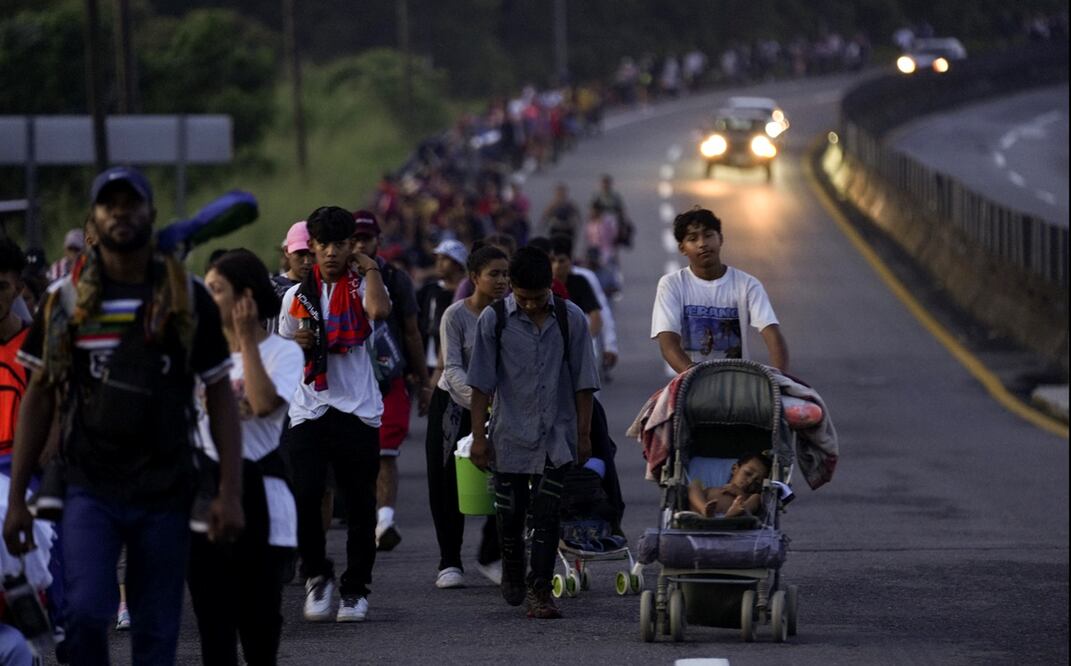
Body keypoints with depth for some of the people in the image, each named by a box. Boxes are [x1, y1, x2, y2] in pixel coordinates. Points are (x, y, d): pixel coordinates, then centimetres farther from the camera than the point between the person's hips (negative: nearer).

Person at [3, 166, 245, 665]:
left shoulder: (187, 297, 4)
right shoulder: (66, 299, 5)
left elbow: (220, 396, 5)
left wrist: (230, 492, -4)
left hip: (164, 495, 1)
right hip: (89, 490, -1)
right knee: (86, 614, -18)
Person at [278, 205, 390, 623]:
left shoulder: (362, 287, 2)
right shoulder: (296, 297, 11)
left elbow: (379, 310, -24)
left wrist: (368, 265, -10)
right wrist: (297, 346, -2)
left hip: (358, 412, -2)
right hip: (308, 411, 2)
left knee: (359, 504, 3)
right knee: (303, 497, -12)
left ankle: (355, 589, 14)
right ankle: (317, 575, 8)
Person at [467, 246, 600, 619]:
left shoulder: (571, 319, -1)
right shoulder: (494, 320, -3)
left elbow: (583, 382, 4)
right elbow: (482, 383, 0)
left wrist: (583, 434, 2)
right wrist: (479, 436, -3)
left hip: (556, 435, 0)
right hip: (510, 434, 0)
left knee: (546, 515, -8)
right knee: (510, 513, 10)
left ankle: (539, 589, -5)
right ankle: (512, 573, 35)